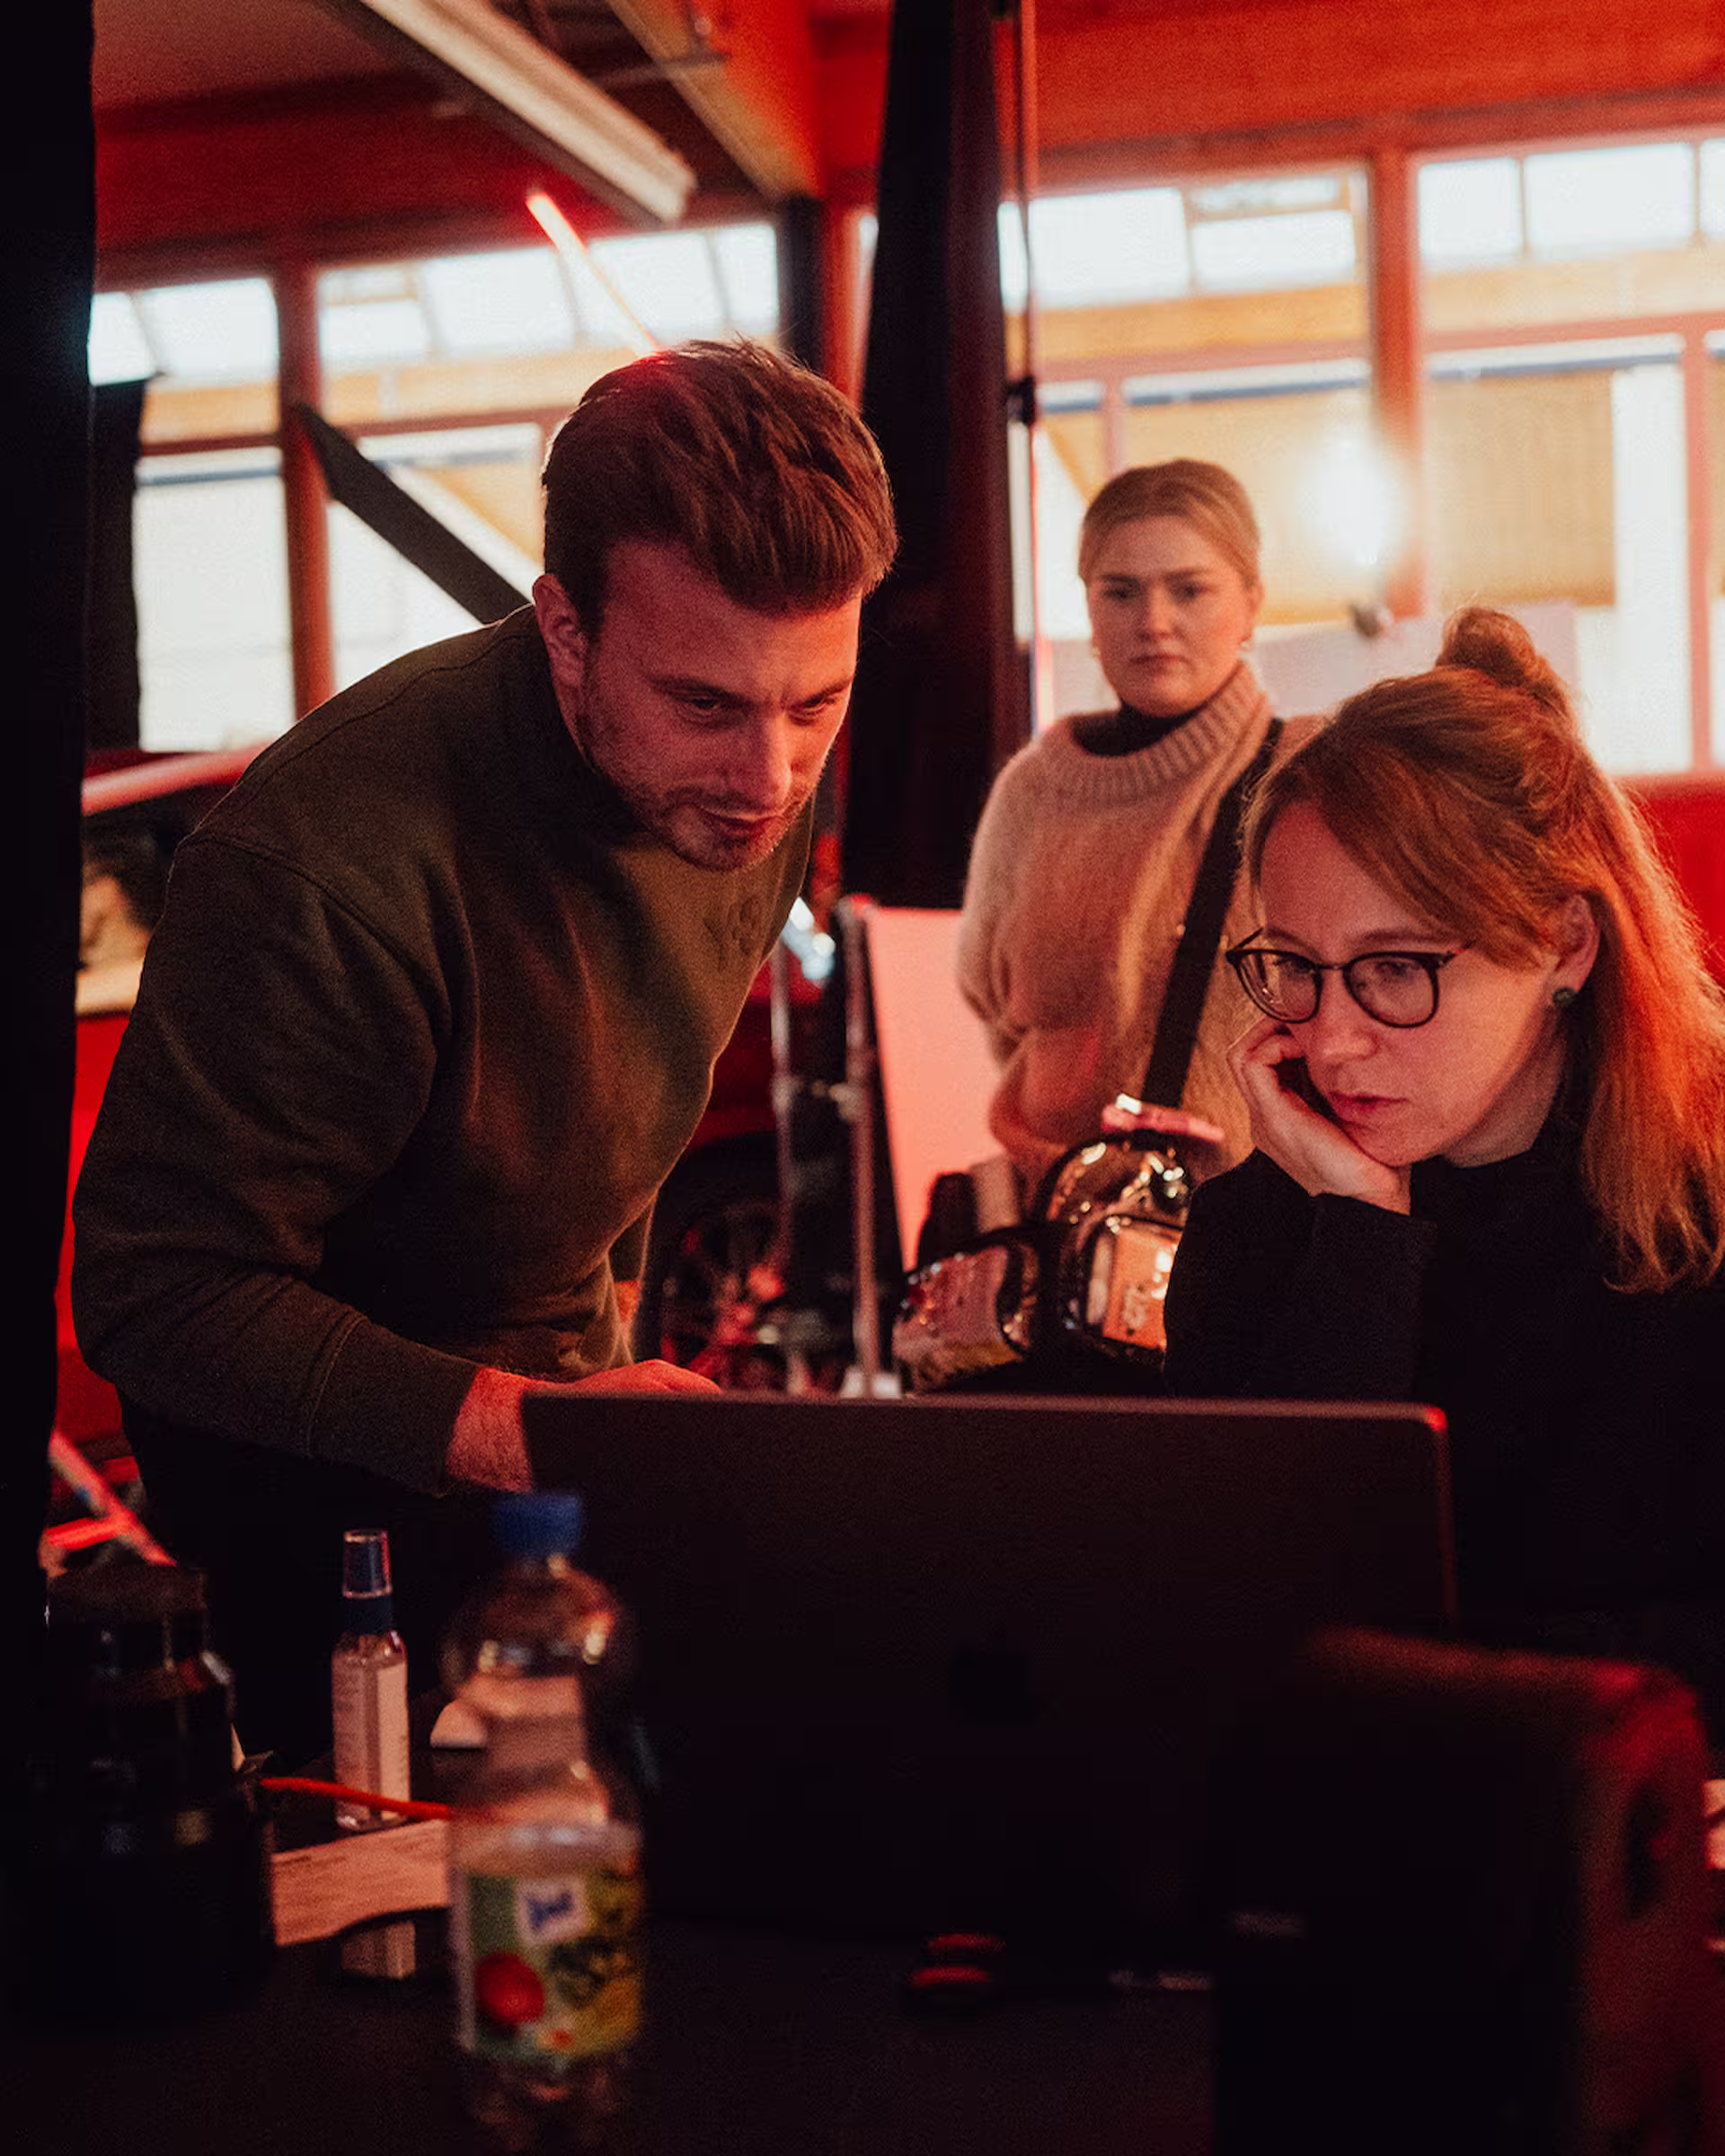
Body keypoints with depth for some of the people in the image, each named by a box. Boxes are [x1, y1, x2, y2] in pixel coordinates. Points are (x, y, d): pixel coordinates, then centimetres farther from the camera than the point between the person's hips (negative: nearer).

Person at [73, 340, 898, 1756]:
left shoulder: (749, 783, -11)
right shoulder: (325, 864, -36)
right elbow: (159, 1294, -32)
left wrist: (607, 1323, 15)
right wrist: (510, 1426, -41)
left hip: (558, 1371, 7)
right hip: (318, 1438, -7)